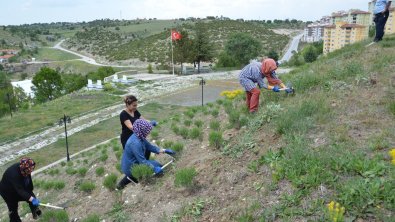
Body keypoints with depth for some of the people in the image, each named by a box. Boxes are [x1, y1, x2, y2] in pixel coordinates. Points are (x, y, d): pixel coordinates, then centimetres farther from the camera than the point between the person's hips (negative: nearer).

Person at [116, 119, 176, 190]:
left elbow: (150, 147, 7)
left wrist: (165, 150, 2)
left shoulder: (139, 137, -1)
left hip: (133, 163, 9)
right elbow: (142, 161, -27)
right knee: (158, 166, -5)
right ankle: (133, 177, 2)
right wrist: (154, 168, -26)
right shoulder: (135, 143, -29)